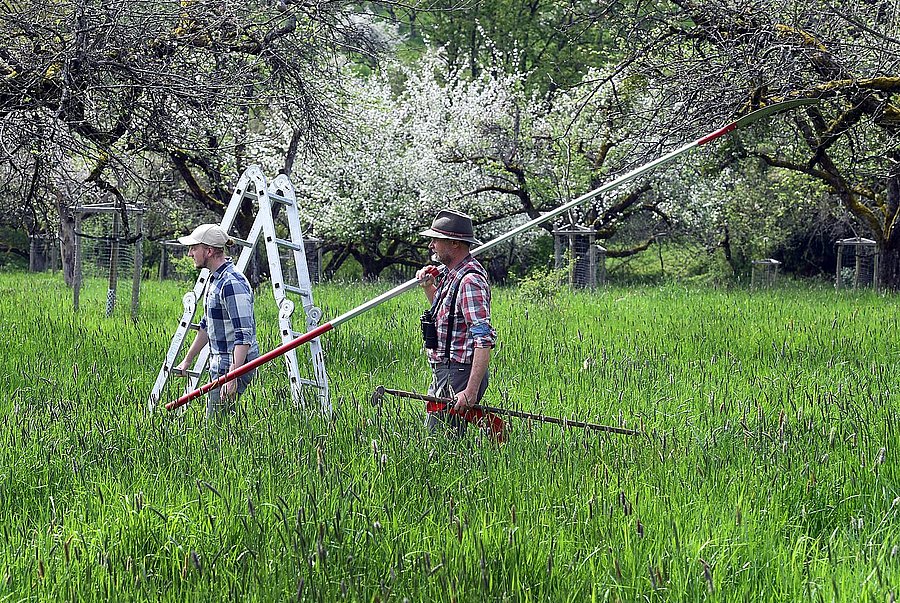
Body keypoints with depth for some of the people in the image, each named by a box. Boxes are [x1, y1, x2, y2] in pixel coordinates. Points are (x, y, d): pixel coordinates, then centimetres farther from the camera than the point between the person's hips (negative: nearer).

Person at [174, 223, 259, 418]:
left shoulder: (232, 283, -20)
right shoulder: (215, 279, 13)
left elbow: (244, 336, -25)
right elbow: (206, 325, 25)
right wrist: (188, 360, 28)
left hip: (235, 366, -10)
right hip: (219, 366, 10)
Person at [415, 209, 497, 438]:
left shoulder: (470, 281, -19)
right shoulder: (450, 274, 13)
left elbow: (483, 340, -26)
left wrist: (471, 391, -32)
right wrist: (428, 287, 14)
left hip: (458, 375, -11)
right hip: (443, 372, 11)